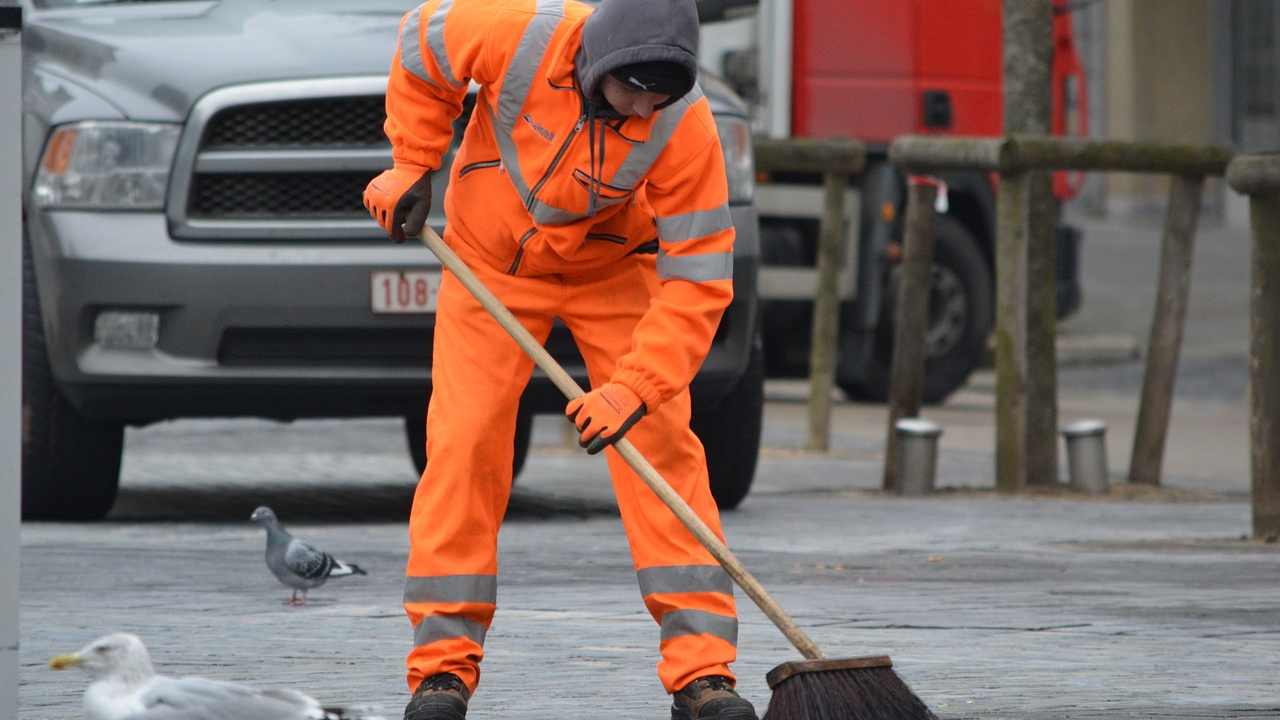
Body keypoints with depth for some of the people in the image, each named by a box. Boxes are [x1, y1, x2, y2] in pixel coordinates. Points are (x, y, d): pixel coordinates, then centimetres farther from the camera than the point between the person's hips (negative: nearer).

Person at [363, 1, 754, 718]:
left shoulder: (685, 127, -31)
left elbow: (697, 279, -27)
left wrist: (632, 389, -36)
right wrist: (413, 168, -6)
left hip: (614, 270, 0)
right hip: (491, 261, 0)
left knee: (663, 446, -12)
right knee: (463, 444, -10)